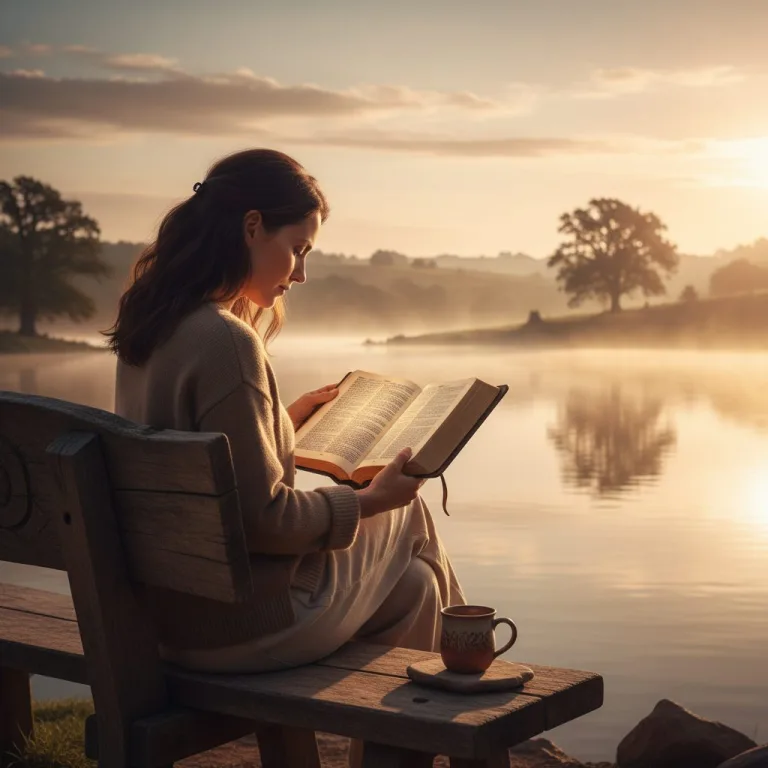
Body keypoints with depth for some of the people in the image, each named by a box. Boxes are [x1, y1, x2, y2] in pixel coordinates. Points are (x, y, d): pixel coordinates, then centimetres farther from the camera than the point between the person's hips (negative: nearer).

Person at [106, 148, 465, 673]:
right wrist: (368, 501, -9)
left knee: (411, 585, 20)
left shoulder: (153, 326, 4)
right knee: (407, 515, 14)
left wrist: (284, 419, 19)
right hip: (238, 626, -9)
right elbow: (262, 518, -23)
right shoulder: (226, 341, -25)